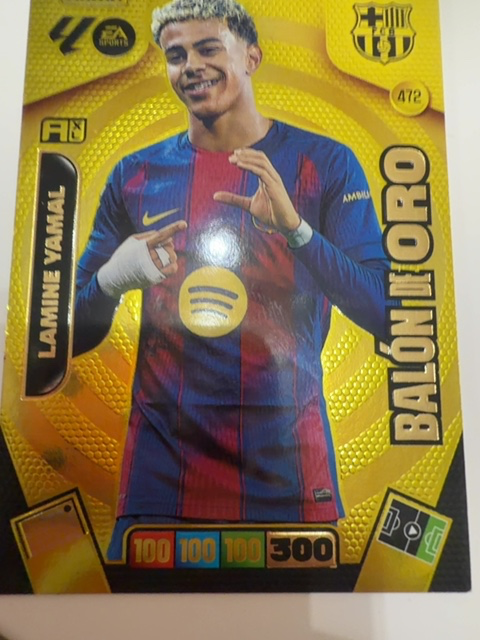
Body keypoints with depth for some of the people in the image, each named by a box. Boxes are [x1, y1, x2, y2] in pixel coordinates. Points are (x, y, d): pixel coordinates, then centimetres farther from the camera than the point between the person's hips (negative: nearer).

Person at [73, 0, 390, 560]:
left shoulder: (323, 163, -1)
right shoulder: (135, 176, 3)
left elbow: (383, 313, -9)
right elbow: (75, 334, 6)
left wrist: (292, 226, -22)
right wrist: (113, 278, -15)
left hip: (287, 458, 0)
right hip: (163, 459, 2)